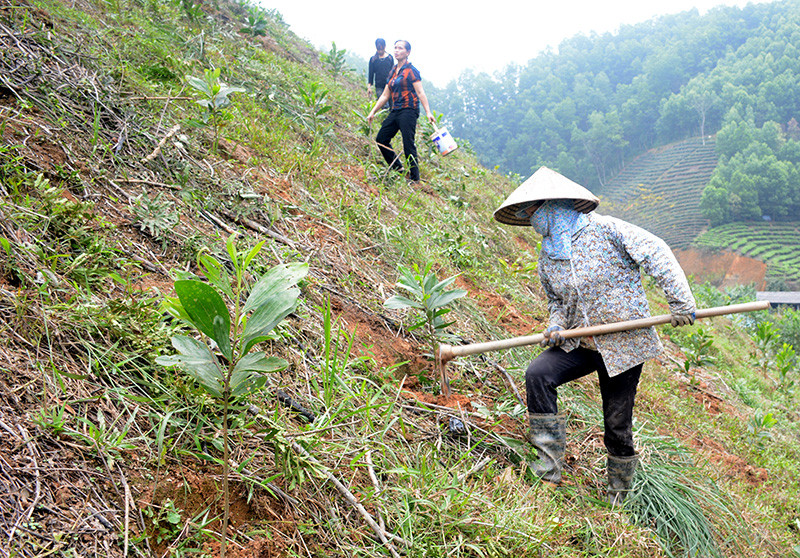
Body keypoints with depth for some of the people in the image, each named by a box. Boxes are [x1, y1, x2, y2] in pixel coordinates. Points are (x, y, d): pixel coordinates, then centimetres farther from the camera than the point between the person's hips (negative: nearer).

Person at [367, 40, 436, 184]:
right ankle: (398, 169, 16)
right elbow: (385, 95, 21)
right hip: (395, 111, 8)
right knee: (381, 139, 5)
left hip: (408, 110, -8)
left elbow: (420, 93, -10)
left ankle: (414, 178, -4)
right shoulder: (392, 72, 17)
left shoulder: (411, 71, -4)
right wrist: (373, 112, 18)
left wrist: (428, 112, -19)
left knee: (408, 144, -11)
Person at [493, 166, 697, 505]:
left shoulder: (604, 230, -12)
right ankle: (549, 469, -12)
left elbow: (656, 252, -12)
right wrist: (556, 325, -4)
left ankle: (618, 497, 26)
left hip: (624, 345, -5)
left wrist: (680, 300, -17)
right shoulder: (547, 258, 7)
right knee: (537, 375, -21)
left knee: (617, 424, 1)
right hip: (580, 344, 5)